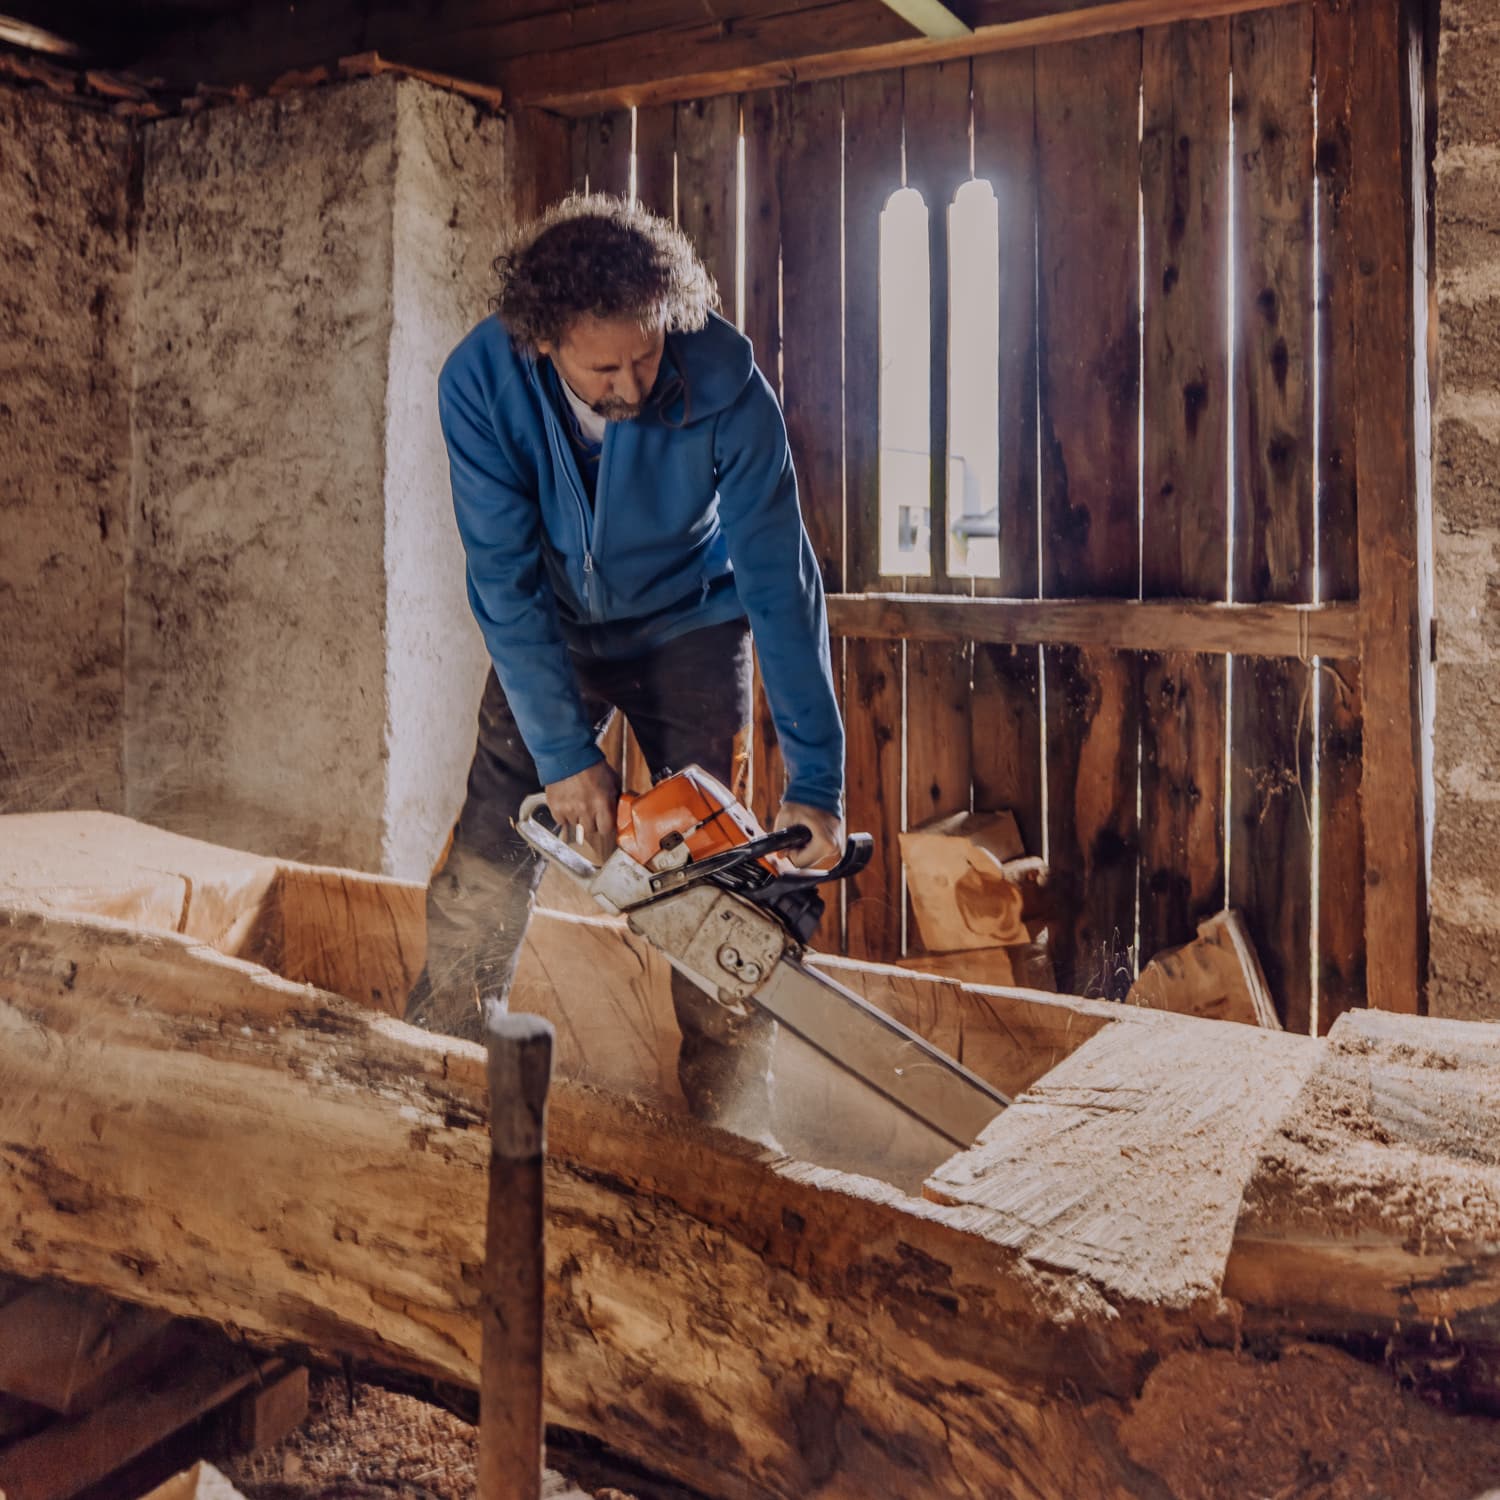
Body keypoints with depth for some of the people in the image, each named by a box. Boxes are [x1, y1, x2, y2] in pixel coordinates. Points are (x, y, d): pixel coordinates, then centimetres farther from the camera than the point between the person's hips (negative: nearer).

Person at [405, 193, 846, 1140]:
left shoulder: (722, 379, -29)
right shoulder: (482, 383, -25)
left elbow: (780, 581, -26)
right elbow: (506, 577, -22)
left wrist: (816, 785, -27)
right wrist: (567, 755, -27)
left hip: (691, 625, -1)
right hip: (552, 631, 2)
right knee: (488, 861, -2)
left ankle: (731, 1135, 6)